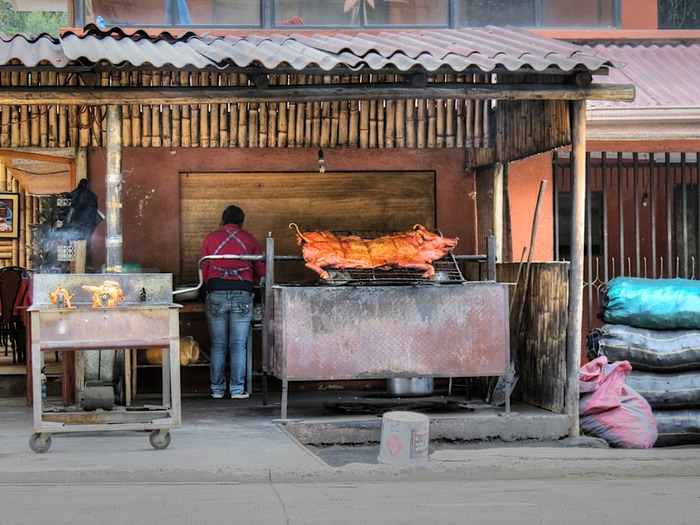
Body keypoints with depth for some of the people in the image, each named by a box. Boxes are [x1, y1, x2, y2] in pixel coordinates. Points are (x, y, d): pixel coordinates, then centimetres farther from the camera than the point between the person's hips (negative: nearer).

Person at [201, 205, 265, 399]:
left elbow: (204, 273, 7)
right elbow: (261, 272, 9)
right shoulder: (249, 239, 9)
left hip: (216, 294, 0)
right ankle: (237, 389, 3)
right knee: (238, 346, 4)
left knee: (218, 345, 8)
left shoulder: (210, 238, 8)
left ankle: (217, 389, 10)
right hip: (242, 294, 0)